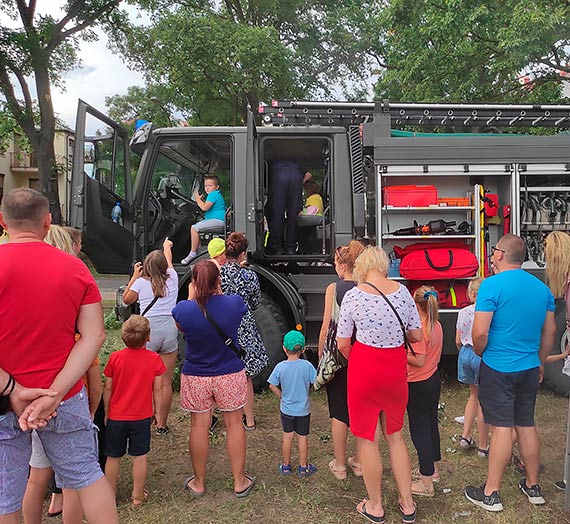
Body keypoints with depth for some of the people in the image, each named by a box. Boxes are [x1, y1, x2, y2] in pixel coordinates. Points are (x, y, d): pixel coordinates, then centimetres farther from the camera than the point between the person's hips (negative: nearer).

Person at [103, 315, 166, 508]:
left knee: (113, 457, 15)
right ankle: (138, 496, 23)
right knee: (139, 456, 12)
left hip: (116, 416, 1)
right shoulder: (154, 359, -11)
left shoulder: (115, 358, -10)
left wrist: (106, 413, 8)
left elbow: (108, 388, -4)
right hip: (142, 416, 0)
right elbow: (157, 389, -5)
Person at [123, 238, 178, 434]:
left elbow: (126, 299, 19)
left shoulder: (141, 282, 2)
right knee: (166, 381, 7)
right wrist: (167, 247, 49)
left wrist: (135, 276, 22)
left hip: (148, 331, -1)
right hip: (170, 329, 2)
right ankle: (161, 424, 13)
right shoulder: (172, 279, 7)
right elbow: (169, 261, 29)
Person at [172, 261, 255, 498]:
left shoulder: (183, 309, -17)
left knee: (199, 426, 14)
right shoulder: (234, 304, -17)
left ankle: (198, 483, 30)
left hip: (195, 377, 0)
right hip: (230, 375, 0)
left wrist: (193, 296, 7)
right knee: (234, 424, 14)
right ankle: (239, 482, 27)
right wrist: (218, 291, 9)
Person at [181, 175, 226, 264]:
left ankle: (192, 254, -14)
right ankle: (198, 248, 18)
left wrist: (198, 199, -6)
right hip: (213, 219, 12)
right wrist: (201, 200, 15)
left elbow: (205, 208, -22)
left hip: (217, 220, -12)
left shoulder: (213, 194, -12)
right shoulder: (215, 194, 21)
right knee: (195, 227, 20)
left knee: (194, 228, -18)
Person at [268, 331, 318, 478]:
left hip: (286, 409, 1)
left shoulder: (280, 367, -14)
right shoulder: (307, 365, -17)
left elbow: (272, 386, -8)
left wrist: (282, 396, 7)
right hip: (303, 409, -1)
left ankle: (285, 466, 29)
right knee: (303, 437, 13)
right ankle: (303, 467, 25)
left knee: (287, 437, 16)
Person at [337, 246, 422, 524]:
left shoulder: (353, 295, -11)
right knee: (395, 435, 21)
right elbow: (417, 335, 3)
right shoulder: (402, 291, -2)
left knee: (368, 439, 12)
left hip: (364, 368, -4)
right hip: (397, 369, 4)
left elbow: (342, 344, -8)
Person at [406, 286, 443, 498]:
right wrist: (408, 350, 9)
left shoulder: (419, 329, -23)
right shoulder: (437, 326, 2)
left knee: (419, 429, 0)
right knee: (431, 423, 22)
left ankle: (426, 483, 8)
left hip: (418, 385, -9)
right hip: (434, 379, 9)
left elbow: (419, 361, -24)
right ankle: (433, 467, 39)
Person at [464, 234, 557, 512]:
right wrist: (539, 363, 22)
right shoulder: (542, 288, 6)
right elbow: (550, 331, 12)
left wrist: (481, 353, 0)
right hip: (529, 368, 6)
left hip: (498, 368, -6)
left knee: (502, 427, -2)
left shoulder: (492, 285, -16)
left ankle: (491, 494, 9)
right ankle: (533, 486, 29)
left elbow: (480, 333, -20)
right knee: (527, 425, 16)